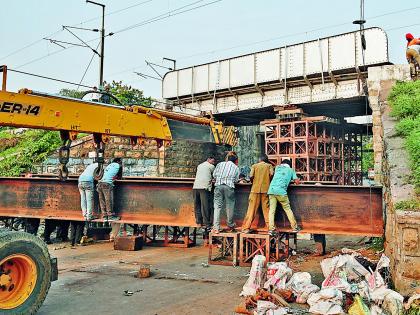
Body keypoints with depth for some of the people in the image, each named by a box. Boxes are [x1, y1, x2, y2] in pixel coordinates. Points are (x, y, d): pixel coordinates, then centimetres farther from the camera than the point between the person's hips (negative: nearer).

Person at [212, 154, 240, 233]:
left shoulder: (220, 164, 19)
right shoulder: (236, 168, 18)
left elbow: (214, 174, 14)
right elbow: (236, 180, 13)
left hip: (218, 185, 1)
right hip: (229, 186, -1)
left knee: (217, 207, -1)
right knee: (229, 207, 10)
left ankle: (216, 228, -5)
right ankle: (230, 226, 21)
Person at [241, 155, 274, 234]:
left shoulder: (254, 166, 9)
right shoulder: (269, 165, 10)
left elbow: (251, 176, -4)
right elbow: (272, 174, -8)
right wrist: (268, 180, 10)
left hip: (255, 189, 0)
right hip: (266, 189, 0)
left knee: (251, 209, 2)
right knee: (266, 209, 5)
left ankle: (246, 228, 1)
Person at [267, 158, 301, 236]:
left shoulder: (278, 167, 24)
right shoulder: (291, 170, 17)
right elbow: (297, 182, 13)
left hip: (271, 190, 3)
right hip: (281, 191, -3)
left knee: (272, 210, 2)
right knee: (287, 209, 9)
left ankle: (271, 229, -5)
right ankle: (294, 227, 16)